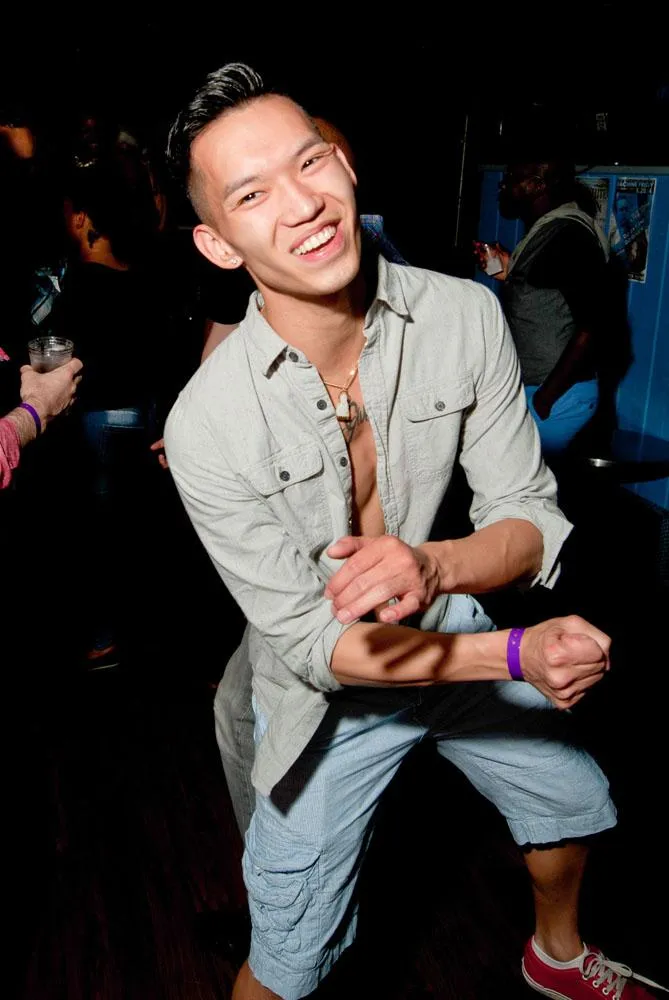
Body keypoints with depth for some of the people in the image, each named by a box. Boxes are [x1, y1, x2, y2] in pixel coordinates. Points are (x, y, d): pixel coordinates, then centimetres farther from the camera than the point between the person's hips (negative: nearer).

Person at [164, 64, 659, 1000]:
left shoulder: (466, 316, -19)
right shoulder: (206, 424, -28)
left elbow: (534, 519, -15)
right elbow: (312, 640, -22)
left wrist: (433, 565, -37)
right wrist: (515, 655, -28)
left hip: (455, 621, 5)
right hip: (328, 684, -4)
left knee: (574, 800, 26)